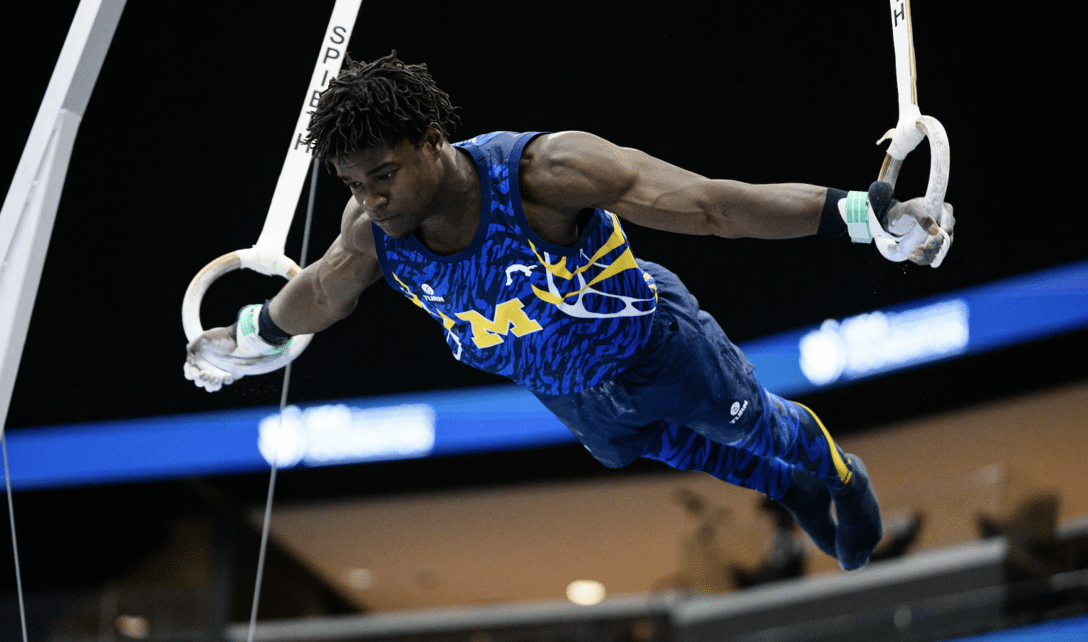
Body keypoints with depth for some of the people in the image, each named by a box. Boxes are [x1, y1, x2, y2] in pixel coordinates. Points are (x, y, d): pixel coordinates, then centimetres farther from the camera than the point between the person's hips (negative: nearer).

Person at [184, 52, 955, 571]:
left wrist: (866, 214, -51)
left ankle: (829, 460, 62)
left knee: (753, 427, 24)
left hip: (652, 344, -5)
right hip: (565, 392, 6)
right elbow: (318, 295, -2)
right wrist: (247, 338, 16)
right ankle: (790, 486, 65)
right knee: (649, 448, 34)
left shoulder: (543, 171, -46)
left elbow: (713, 204, -46)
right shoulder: (372, 232, -28)